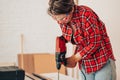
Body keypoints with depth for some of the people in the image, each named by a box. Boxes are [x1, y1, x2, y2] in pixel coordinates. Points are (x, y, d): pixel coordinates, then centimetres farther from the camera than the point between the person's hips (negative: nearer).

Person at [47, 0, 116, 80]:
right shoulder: (62, 22, -3)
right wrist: (74, 58, -5)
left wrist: (74, 58, -13)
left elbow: (95, 43, -19)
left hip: (103, 63, -6)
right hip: (84, 66, 6)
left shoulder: (86, 14, -23)